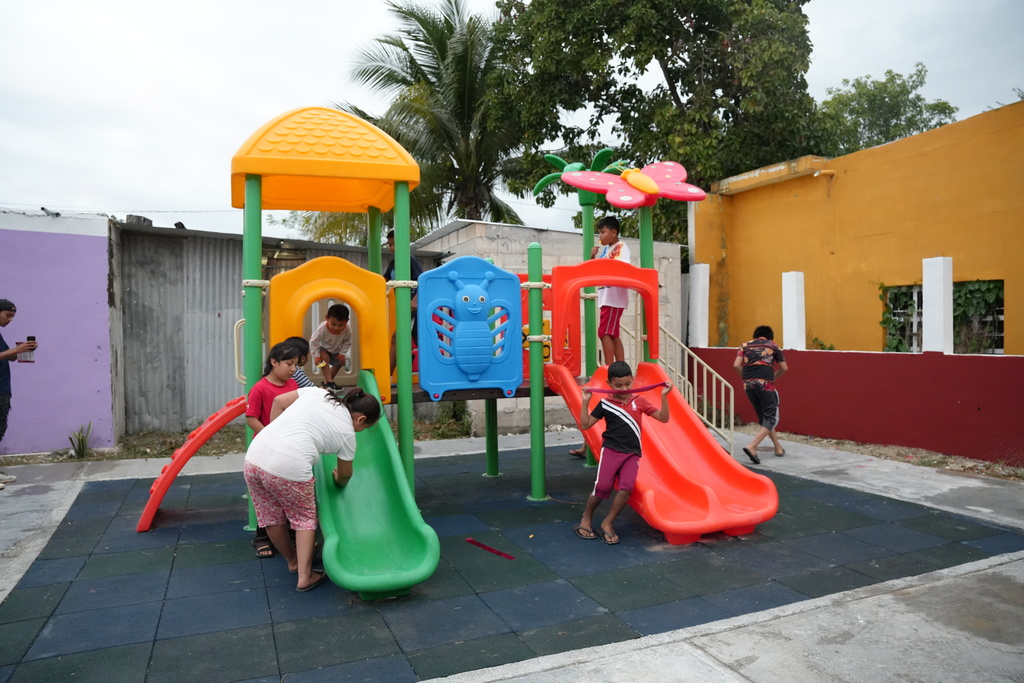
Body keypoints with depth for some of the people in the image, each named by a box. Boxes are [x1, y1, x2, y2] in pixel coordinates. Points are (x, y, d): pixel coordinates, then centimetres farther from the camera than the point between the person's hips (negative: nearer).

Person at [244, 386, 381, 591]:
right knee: (305, 519, 18)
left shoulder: (318, 392, 16)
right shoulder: (347, 434, 5)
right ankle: (305, 577, 18)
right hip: (289, 469, -6)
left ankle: (293, 561, 44)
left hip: (254, 457, 6)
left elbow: (278, 401, 17)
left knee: (272, 519, 22)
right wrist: (339, 481, 42)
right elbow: (345, 475, 19)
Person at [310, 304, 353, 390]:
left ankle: (326, 381, 26)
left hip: (335, 351, 5)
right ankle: (329, 382, -27)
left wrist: (342, 354, -18)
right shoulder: (322, 328, -40)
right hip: (322, 349, -5)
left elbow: (347, 343, -13)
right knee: (325, 357, -30)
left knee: (340, 362, 10)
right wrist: (316, 356, -29)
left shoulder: (347, 330, -33)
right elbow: (313, 342, -28)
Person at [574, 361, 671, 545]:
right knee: (603, 487, -14)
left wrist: (664, 396, -5)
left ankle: (607, 524, 2)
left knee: (625, 489, -17)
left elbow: (663, 418, 7)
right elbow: (585, 425, 3)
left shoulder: (639, 402, 10)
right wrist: (585, 402, -6)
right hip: (611, 450, -2)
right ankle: (586, 519, 12)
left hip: (632, 454, 2)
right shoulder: (605, 404, 4)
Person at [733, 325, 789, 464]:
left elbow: (736, 365, 4)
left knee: (763, 418, 18)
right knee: (772, 418, -1)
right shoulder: (773, 346, 15)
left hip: (748, 384, 4)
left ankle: (778, 448, 25)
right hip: (765, 383, -4)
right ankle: (752, 446, -19)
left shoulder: (745, 345, 18)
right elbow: (784, 368, 16)